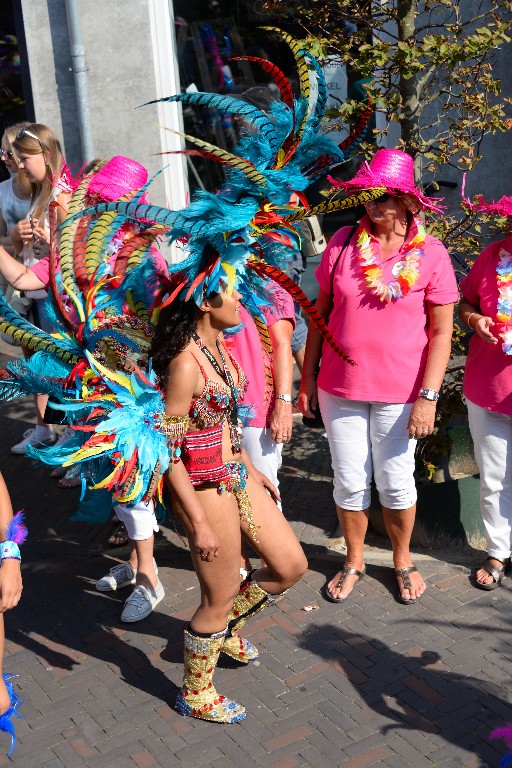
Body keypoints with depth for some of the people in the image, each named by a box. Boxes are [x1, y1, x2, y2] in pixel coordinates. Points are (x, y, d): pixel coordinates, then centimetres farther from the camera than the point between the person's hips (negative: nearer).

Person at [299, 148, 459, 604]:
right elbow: (321, 313, 5)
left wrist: (427, 396, -12)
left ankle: (403, 560, 36)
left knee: (396, 483, 11)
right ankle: (354, 561, 34)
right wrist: (308, 378, 4)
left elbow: (441, 332, -5)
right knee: (350, 482, 12)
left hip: (399, 392, -2)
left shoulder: (430, 254, -7)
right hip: (340, 388, 2)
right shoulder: (343, 243, -2)